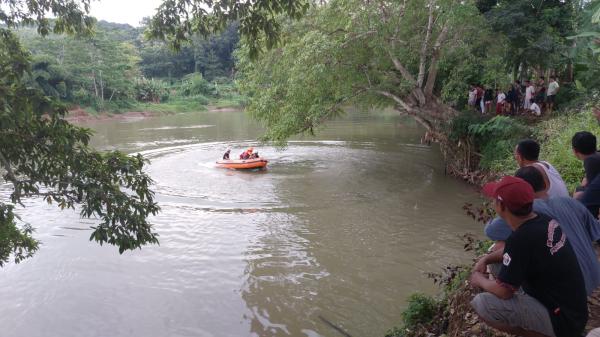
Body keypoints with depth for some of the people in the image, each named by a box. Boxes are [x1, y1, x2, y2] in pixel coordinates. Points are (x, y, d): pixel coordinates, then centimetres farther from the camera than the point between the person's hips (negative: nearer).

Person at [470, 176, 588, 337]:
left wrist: (479, 280, 0)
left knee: (481, 303, -18)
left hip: (562, 320, -9)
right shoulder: (544, 219, -3)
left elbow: (504, 291, -19)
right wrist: (485, 259, 7)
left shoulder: (521, 238, -28)